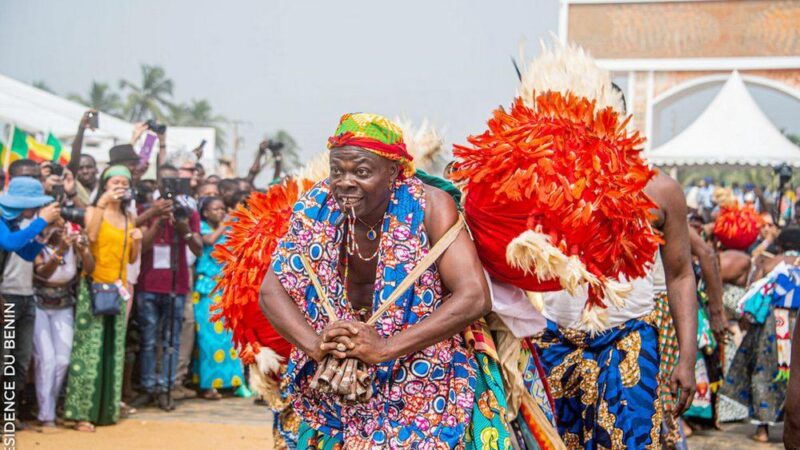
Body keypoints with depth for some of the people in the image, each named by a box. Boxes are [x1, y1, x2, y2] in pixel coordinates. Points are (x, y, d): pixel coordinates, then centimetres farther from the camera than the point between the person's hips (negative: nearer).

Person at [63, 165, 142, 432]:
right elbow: (90, 236, -22)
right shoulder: (94, 210, 0)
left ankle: (106, 409, 15)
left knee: (113, 349, 7)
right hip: (94, 286, -5)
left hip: (117, 287, 5)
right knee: (89, 349, -8)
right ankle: (82, 412, -6)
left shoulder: (129, 218, 14)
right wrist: (101, 203, -24)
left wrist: (138, 241, -2)